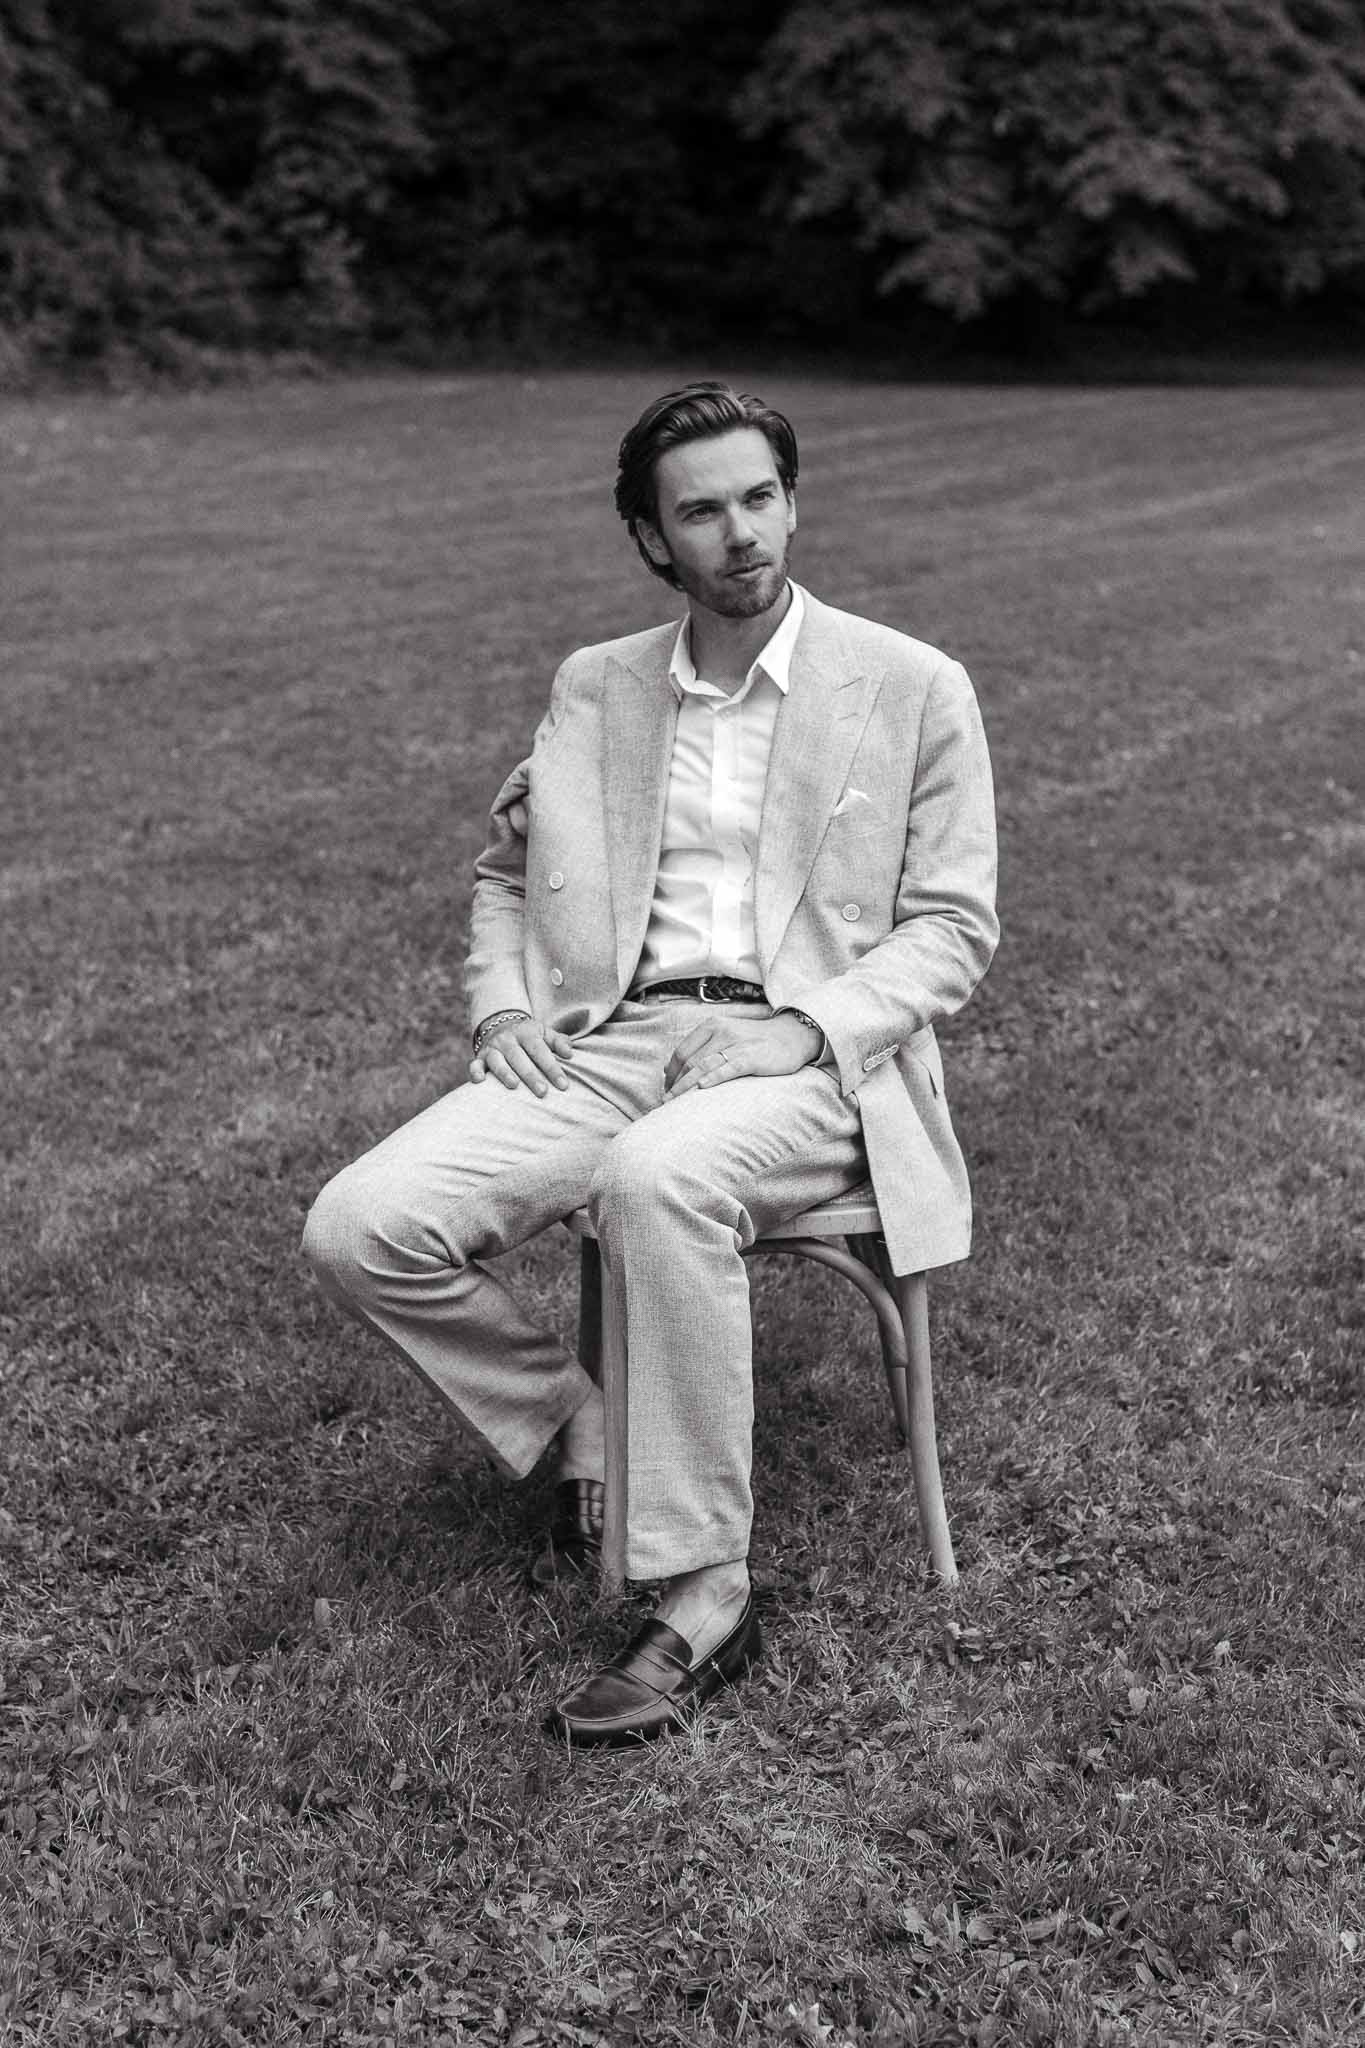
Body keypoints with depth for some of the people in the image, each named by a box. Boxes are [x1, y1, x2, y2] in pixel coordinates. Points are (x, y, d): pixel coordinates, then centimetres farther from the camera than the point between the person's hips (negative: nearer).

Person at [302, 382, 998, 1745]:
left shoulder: (913, 688, 6)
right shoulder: (593, 688, 16)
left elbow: (952, 923, 4)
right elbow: (505, 865, 26)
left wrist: (809, 1027, -13)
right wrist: (502, 1004, 6)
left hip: (803, 1054, -4)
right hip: (611, 1041, 4)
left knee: (656, 1176, -40)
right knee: (360, 1228, -19)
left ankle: (704, 1600, -27)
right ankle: (582, 1437, 4)